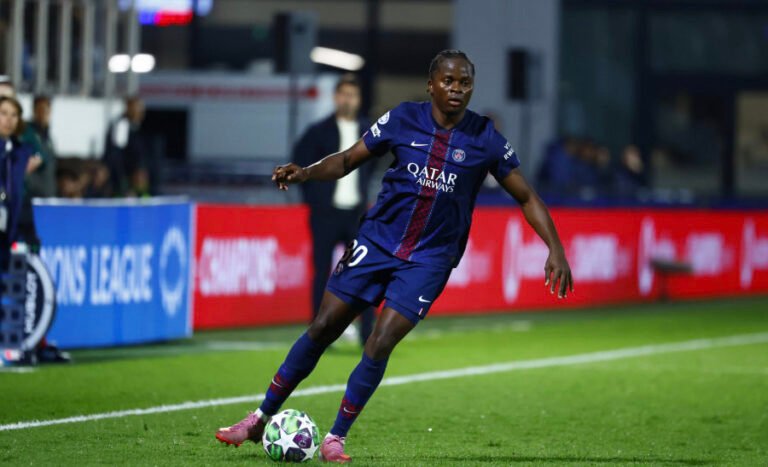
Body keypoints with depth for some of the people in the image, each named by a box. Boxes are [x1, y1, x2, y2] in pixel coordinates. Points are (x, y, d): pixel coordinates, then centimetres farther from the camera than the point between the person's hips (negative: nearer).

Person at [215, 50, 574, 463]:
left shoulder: (485, 139, -7)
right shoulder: (403, 119, -5)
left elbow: (527, 198, 1)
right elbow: (348, 160, 3)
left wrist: (556, 250, -8)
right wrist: (304, 173, -15)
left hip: (429, 258, -1)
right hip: (377, 240, 1)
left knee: (380, 345, -14)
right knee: (322, 329, 2)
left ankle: (336, 438, 3)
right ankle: (261, 419, 15)